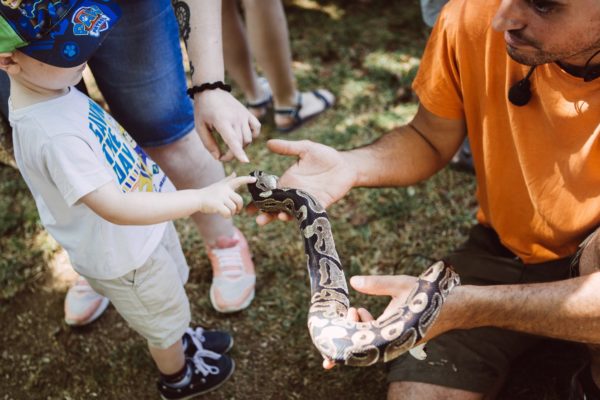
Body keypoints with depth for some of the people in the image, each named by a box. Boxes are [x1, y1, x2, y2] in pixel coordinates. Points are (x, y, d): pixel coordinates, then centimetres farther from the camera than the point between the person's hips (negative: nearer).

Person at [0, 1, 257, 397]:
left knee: (172, 300, 33)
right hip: (125, 256, -7)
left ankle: (181, 339, 63)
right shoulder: (53, 136, -40)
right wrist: (201, 198, -43)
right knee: (164, 319, 22)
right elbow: (116, 208, -41)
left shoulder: (50, 85, -10)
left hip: (145, 226, 8)